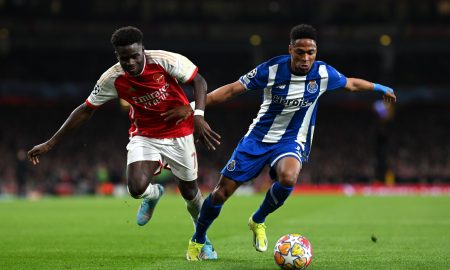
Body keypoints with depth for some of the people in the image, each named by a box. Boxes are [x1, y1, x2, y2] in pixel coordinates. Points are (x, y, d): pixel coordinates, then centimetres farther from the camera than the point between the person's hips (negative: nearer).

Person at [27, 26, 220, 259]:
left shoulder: (164, 60, -24)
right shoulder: (112, 79, -17)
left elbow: (198, 81, -13)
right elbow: (86, 110, -6)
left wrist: (198, 116, -29)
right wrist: (50, 143, -6)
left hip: (179, 133, -1)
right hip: (144, 136, 1)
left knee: (189, 191, 10)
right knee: (137, 188, -24)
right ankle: (153, 194, 17)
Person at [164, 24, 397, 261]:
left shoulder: (323, 74, -12)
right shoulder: (271, 69, -17)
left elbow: (351, 84, 10)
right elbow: (232, 89, -12)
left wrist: (380, 88, 20)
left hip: (292, 140, 0)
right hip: (258, 136, 0)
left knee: (288, 178, -35)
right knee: (222, 192, -2)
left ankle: (258, 221, -5)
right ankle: (197, 239, 25)